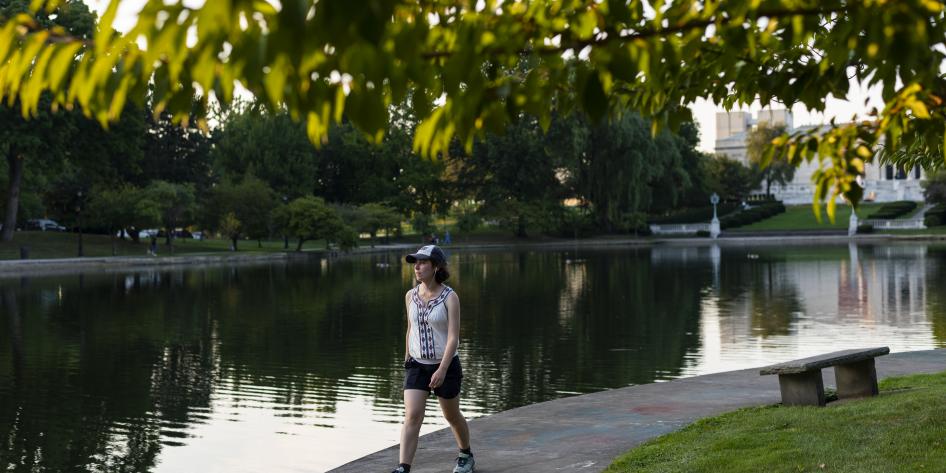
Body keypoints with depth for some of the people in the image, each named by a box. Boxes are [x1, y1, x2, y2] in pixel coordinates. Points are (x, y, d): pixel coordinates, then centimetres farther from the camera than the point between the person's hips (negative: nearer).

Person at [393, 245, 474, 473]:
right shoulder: (410, 296, 1)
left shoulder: (450, 297, -15)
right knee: (411, 417, -13)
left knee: (452, 416, 16)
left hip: (446, 366, -3)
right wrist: (407, 361, 19)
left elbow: (453, 337, -19)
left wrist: (442, 369, -28)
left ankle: (466, 455, 42)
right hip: (417, 366, 3)